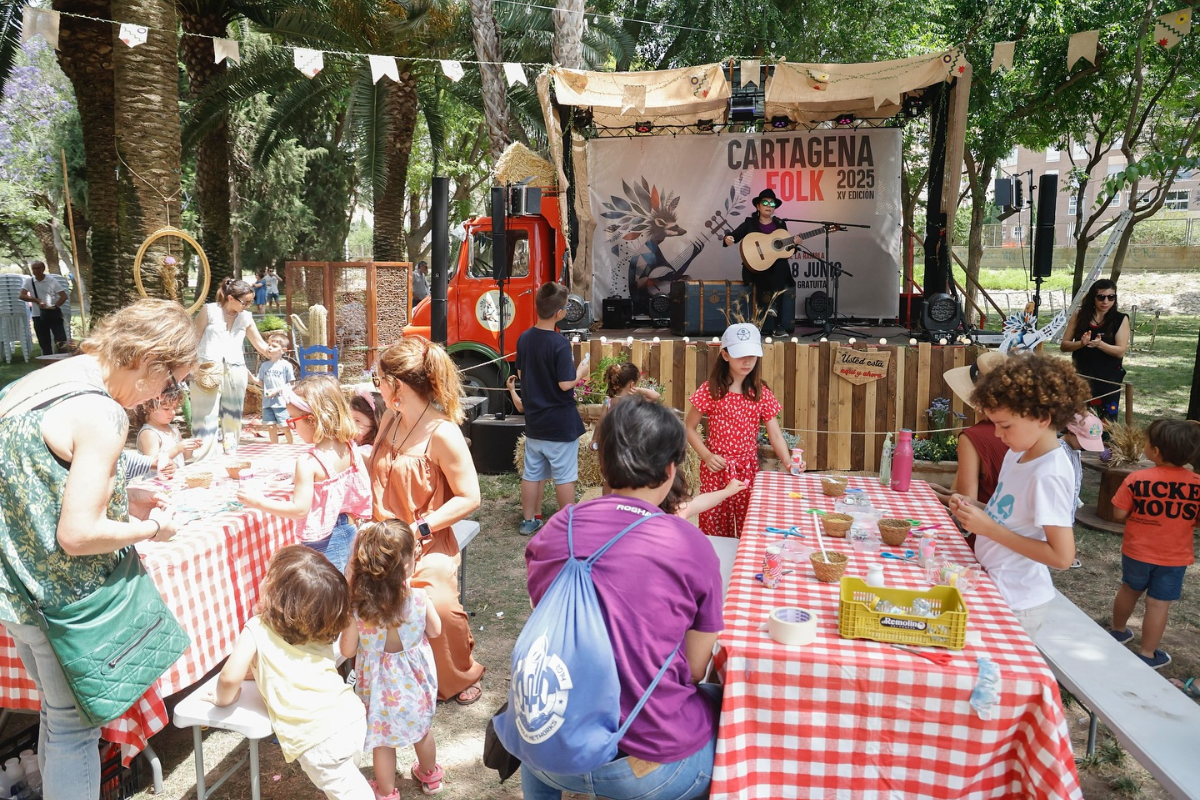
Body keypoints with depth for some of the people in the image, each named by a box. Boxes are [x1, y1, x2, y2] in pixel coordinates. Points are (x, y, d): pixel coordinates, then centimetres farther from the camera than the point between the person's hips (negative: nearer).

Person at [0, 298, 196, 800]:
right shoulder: (101, 414, -25)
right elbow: (78, 534, -26)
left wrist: (119, 497, 8)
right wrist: (153, 529, -11)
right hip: (63, 601, -9)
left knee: (57, 711, 25)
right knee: (74, 725, 8)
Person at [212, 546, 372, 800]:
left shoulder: (257, 630, -3)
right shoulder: (321, 631, 13)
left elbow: (230, 678, -12)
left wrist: (224, 698, 10)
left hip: (316, 738, -5)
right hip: (351, 716, 5)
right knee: (349, 778, 30)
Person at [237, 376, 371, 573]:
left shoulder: (308, 462, -22)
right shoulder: (348, 448, -1)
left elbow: (299, 510, -20)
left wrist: (258, 501, -14)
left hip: (322, 541, -8)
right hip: (347, 531, 8)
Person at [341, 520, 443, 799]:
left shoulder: (355, 608, -27)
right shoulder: (420, 599, -27)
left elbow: (347, 650, -13)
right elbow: (435, 631, -7)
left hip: (379, 685, -1)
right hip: (414, 679, 1)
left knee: (382, 740, 22)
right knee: (422, 728, 27)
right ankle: (430, 775, 52)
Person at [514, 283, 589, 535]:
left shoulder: (524, 339, 0)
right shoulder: (559, 344, -21)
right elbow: (565, 384, -22)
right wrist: (580, 372, -5)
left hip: (534, 420, 6)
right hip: (560, 423, -6)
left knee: (531, 472, 15)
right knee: (564, 476, 6)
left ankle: (529, 520, 25)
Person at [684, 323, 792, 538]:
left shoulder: (761, 393, 0)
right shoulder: (710, 390, -6)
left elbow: (775, 434, -4)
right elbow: (689, 427, -1)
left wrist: (789, 463, -21)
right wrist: (706, 455, -15)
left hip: (748, 470, 2)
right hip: (716, 469, -2)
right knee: (714, 530, 8)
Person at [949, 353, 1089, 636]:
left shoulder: (1049, 475, -23)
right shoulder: (1017, 454, 2)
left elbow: (1062, 556, -24)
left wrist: (989, 528, -25)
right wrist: (975, 509, -5)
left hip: (1016, 604, -8)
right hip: (994, 588, 8)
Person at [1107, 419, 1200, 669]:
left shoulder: (1136, 479, -18)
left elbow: (1119, 514, -12)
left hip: (1136, 551, 1)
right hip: (1174, 557, -1)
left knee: (1130, 589, 24)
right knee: (1159, 604, 9)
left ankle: (1117, 630, 43)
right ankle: (1148, 655, 19)